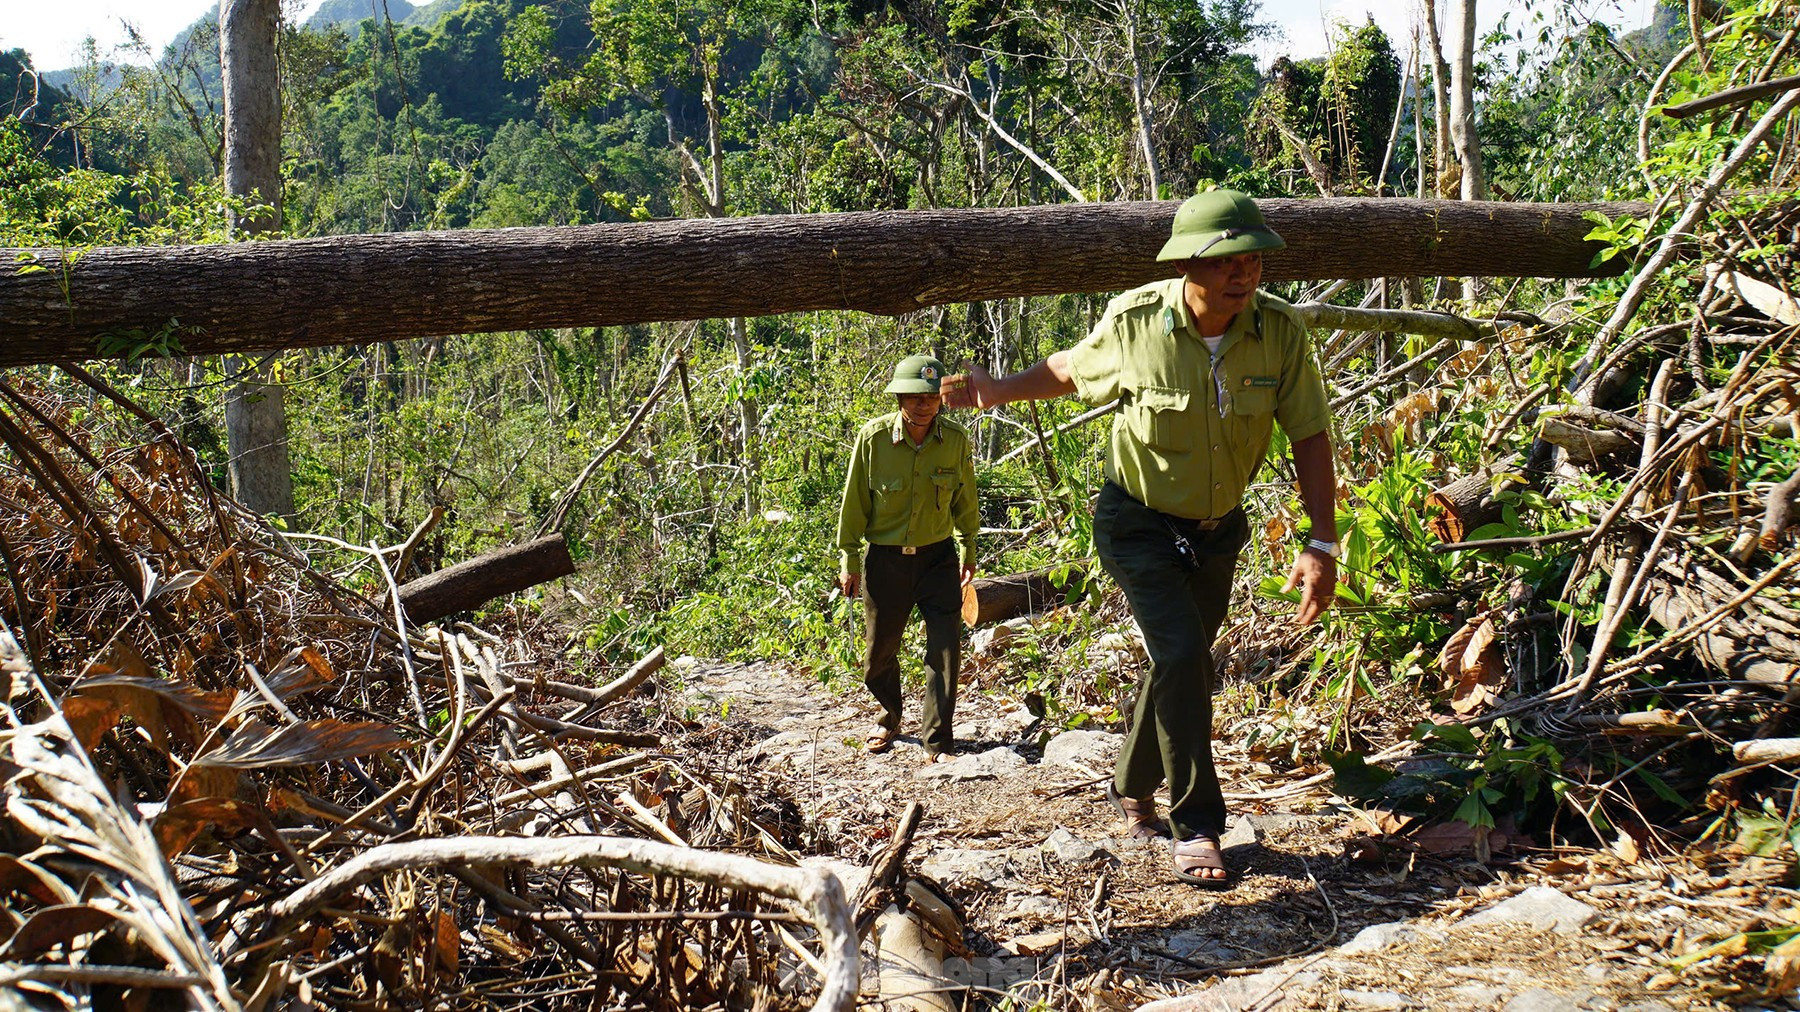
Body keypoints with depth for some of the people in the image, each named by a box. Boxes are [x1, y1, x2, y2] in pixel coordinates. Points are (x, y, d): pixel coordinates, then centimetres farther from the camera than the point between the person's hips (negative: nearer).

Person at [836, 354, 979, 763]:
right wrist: (848, 560, -1)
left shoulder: (956, 440, -11)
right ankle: (889, 719, 40)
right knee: (879, 652, 12)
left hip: (938, 556, 1)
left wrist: (968, 551, 13)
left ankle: (937, 741, 7)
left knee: (946, 649, -6)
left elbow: (964, 500, 6)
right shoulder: (874, 436, -15)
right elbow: (855, 501, -5)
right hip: (885, 558, 0)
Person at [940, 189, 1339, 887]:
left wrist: (1324, 545, -16)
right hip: (1138, 522, -3)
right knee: (1183, 656, -20)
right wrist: (1002, 390, -12)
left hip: (1217, 528, 4)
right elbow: (1074, 367, 1)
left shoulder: (1280, 332, -19)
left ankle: (1131, 787, 41)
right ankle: (1194, 827, -5)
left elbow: (1309, 437, -11)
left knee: (1180, 664, 16)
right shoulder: (1134, 322, -22)